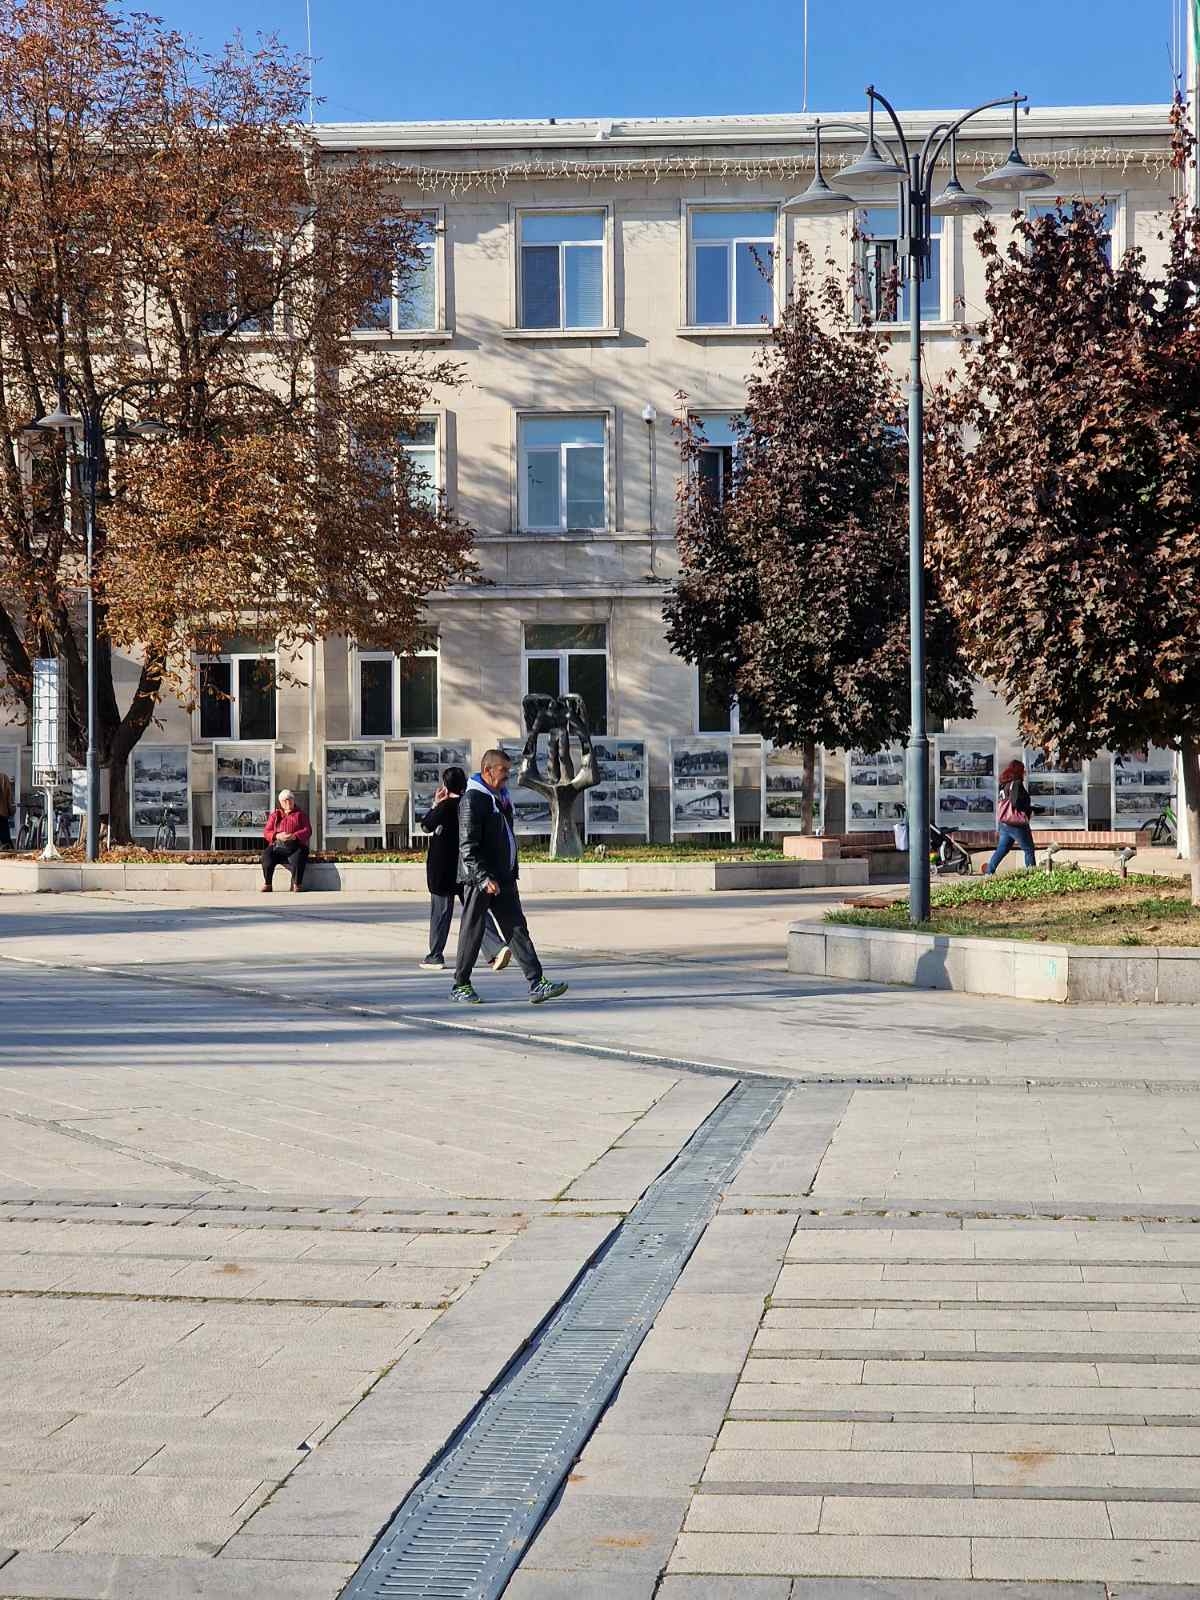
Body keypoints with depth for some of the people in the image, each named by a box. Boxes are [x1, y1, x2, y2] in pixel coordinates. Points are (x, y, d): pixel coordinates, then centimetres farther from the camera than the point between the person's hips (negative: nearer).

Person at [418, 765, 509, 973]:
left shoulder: (446, 806, -15)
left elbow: (425, 826, -4)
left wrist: (435, 803, 1)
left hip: (443, 869, -5)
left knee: (441, 911, 6)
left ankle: (435, 957, 14)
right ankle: (497, 948, -14)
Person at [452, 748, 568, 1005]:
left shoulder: (501, 798, 16)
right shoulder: (472, 800, -12)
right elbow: (468, 846, -18)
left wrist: (513, 873, 19)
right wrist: (484, 878, -24)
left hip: (503, 879, 8)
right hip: (480, 880, -8)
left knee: (517, 929, 1)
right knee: (472, 931, 2)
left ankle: (537, 984, -4)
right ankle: (461, 985, 14)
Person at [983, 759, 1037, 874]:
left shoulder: (1005, 785, 13)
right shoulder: (1016, 784, -12)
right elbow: (1016, 803, -21)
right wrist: (1030, 808, -5)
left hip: (1004, 823, 8)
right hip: (1016, 824, -8)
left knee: (1001, 849, 10)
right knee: (1029, 850, 3)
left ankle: (988, 873, 6)